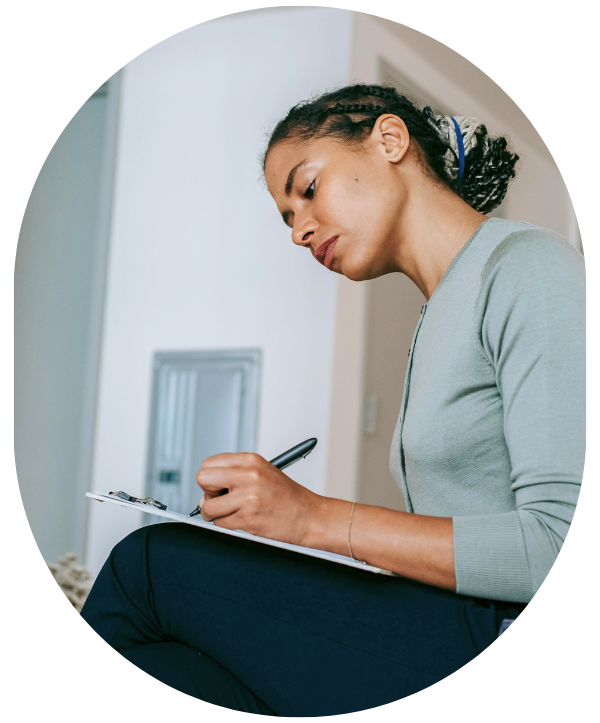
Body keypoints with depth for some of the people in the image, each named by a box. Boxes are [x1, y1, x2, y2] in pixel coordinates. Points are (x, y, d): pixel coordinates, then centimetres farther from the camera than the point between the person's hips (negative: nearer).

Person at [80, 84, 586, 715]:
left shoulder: (527, 266, -8)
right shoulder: (438, 321, 20)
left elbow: (558, 542, -18)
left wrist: (319, 519, -17)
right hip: (444, 630, 8)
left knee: (148, 563, -8)